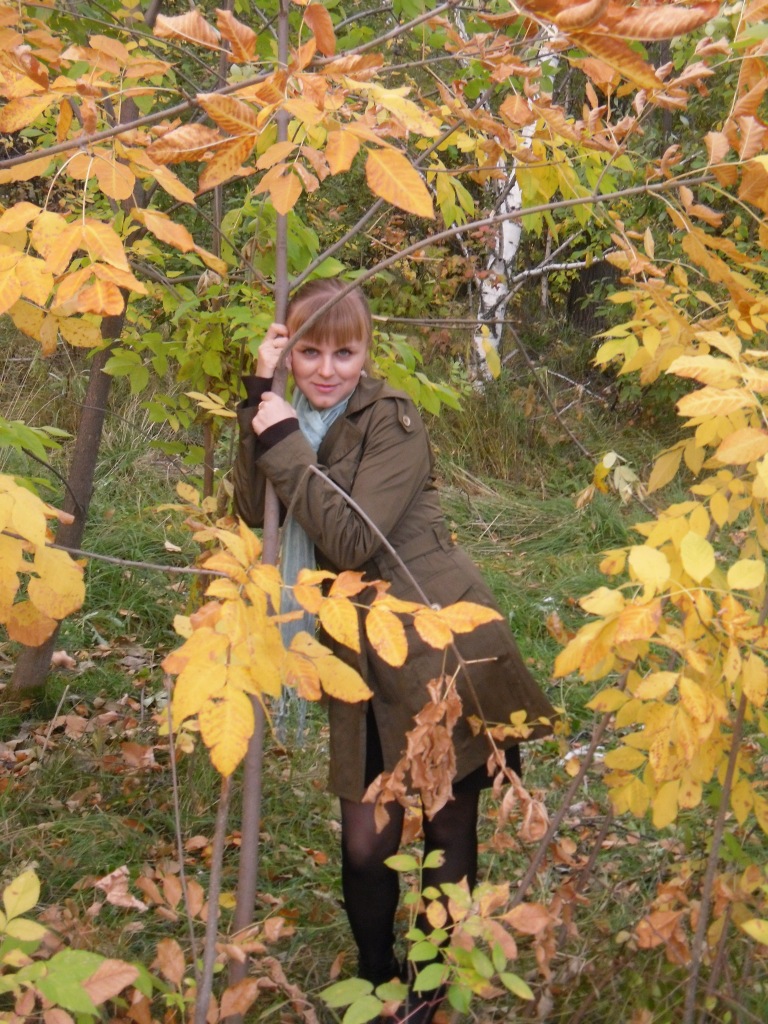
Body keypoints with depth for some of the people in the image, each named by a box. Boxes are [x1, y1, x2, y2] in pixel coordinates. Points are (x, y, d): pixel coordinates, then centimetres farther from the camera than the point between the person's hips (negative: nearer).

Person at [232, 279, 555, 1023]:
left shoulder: (393, 422, -10)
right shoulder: (294, 418, 10)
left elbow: (351, 539, -19)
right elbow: (253, 512, -5)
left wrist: (284, 445, -20)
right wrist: (258, 398, -10)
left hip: (444, 652, -5)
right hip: (363, 665, 5)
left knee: (448, 837, 9)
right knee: (364, 842, 6)